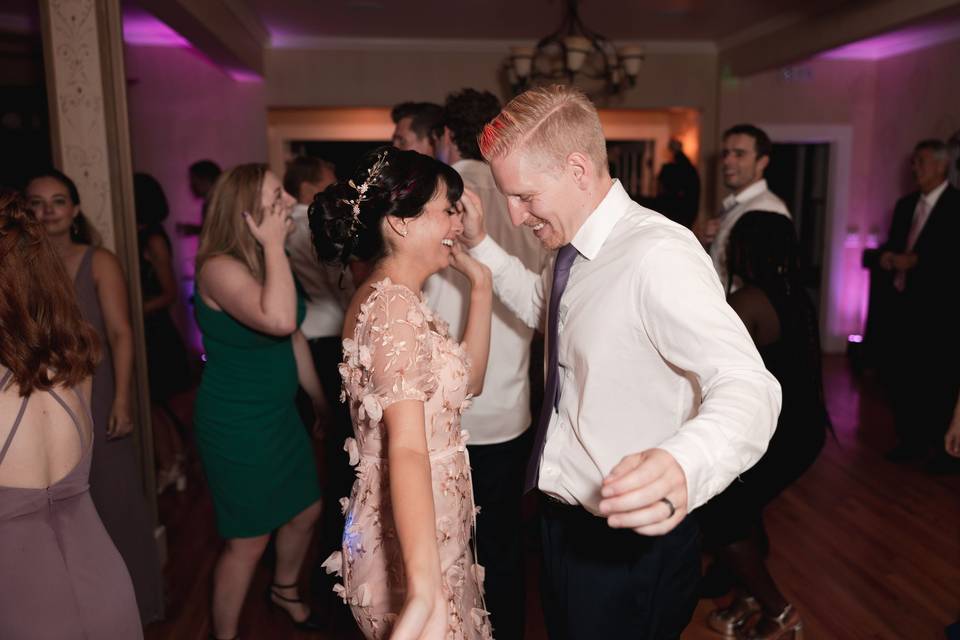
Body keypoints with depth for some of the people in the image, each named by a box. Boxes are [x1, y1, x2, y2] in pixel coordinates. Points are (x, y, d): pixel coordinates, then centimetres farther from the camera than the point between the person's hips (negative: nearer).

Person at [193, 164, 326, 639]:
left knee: (307, 511, 21)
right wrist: (274, 245, -31)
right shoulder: (220, 268, -24)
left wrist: (320, 399, 17)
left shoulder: (266, 261, 3)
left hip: (280, 415, 9)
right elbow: (279, 319, -43)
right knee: (248, 540, 5)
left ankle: (285, 590, 49)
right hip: (237, 427, -8)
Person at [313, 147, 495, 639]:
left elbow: (467, 381, 10)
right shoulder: (397, 307, -23)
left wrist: (480, 287, 3)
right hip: (414, 541, -9)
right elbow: (407, 449, -35)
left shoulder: (382, 295, 6)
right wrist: (425, 593, -44)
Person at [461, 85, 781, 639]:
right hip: (564, 523, 8)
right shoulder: (574, 249, 1)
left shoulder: (658, 255, -27)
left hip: (630, 541, -8)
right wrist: (480, 244, 7)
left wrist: (682, 467, -55)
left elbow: (748, 387, -35)